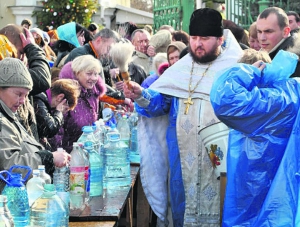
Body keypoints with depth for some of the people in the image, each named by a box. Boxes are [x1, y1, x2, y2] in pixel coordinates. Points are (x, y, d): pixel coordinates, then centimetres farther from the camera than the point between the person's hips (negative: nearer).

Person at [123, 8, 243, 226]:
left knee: (216, 209, 1)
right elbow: (159, 102, 7)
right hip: (183, 157, 4)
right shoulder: (180, 69, 11)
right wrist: (141, 95, -13)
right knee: (182, 207, 11)